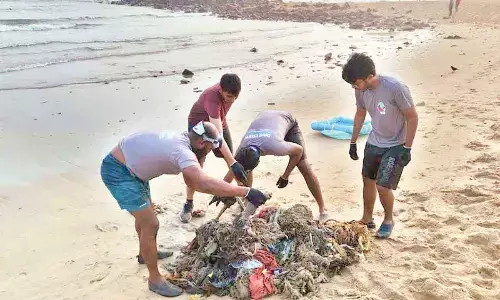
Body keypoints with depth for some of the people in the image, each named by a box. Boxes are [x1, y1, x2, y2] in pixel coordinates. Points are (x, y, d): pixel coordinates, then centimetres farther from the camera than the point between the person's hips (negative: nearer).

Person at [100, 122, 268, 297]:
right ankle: (155, 280, 11)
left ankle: (146, 253, 52)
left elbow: (191, 181, 12)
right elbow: (204, 183, -43)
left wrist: (219, 192, 5)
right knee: (150, 224, -7)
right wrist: (246, 192, -41)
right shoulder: (182, 151, -28)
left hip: (130, 167, 11)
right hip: (118, 172, -11)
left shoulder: (180, 141, 3)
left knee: (144, 214, 28)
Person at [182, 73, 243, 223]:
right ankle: (189, 204, 5)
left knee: (233, 161, 1)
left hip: (218, 122, 6)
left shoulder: (230, 91, -23)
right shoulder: (213, 98, -42)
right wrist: (233, 163, -52)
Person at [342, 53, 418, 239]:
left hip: (396, 145, -6)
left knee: (383, 186, -8)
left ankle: (388, 220, 21)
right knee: (368, 180, 15)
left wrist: (407, 149, -18)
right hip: (374, 143, 6)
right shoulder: (361, 90, -11)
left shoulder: (395, 88, -29)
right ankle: (367, 219, 35)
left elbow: (412, 117, -19)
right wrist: (353, 142, 12)